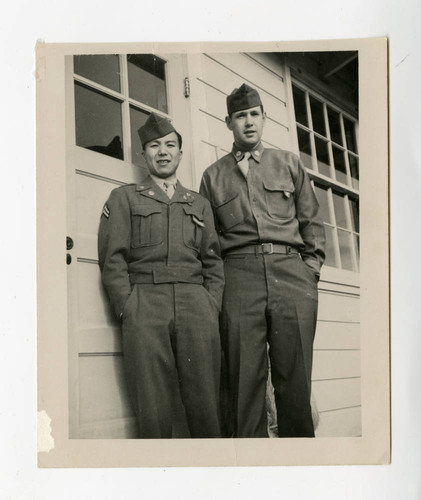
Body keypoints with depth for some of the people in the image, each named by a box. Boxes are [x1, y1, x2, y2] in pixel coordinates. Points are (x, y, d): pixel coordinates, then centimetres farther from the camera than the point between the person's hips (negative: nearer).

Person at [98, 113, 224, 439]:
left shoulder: (200, 204, 25)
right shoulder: (124, 197, 17)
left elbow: (213, 262, 18)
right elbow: (113, 258, 7)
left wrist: (212, 307, 3)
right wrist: (128, 307, -6)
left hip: (196, 304, 2)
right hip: (145, 303, -2)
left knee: (205, 405, -5)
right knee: (155, 411, -7)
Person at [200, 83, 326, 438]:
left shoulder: (289, 164, 20)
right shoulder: (213, 175, 20)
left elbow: (312, 222, 17)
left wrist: (311, 268, 5)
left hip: (292, 272, 0)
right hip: (239, 274, 0)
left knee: (295, 377, -4)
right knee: (245, 378, -5)